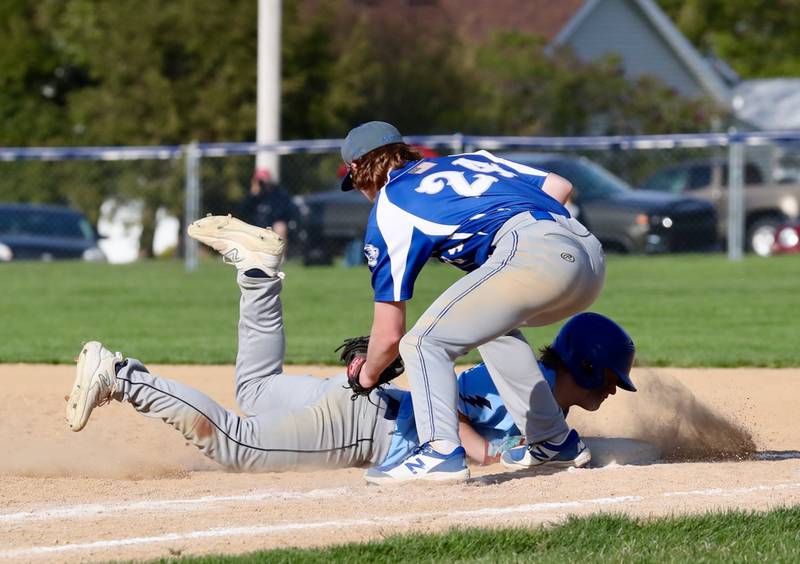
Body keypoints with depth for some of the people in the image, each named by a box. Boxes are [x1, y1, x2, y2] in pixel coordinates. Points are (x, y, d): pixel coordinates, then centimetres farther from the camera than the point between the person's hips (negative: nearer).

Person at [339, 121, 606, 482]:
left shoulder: (387, 212, 15)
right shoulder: (469, 159, 32)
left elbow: (389, 334, 16)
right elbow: (559, 187, 24)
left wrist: (367, 375, 35)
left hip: (531, 256, -8)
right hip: (589, 253, 8)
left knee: (424, 343, -1)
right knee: (490, 323, 32)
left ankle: (441, 452, -19)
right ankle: (556, 441, 30)